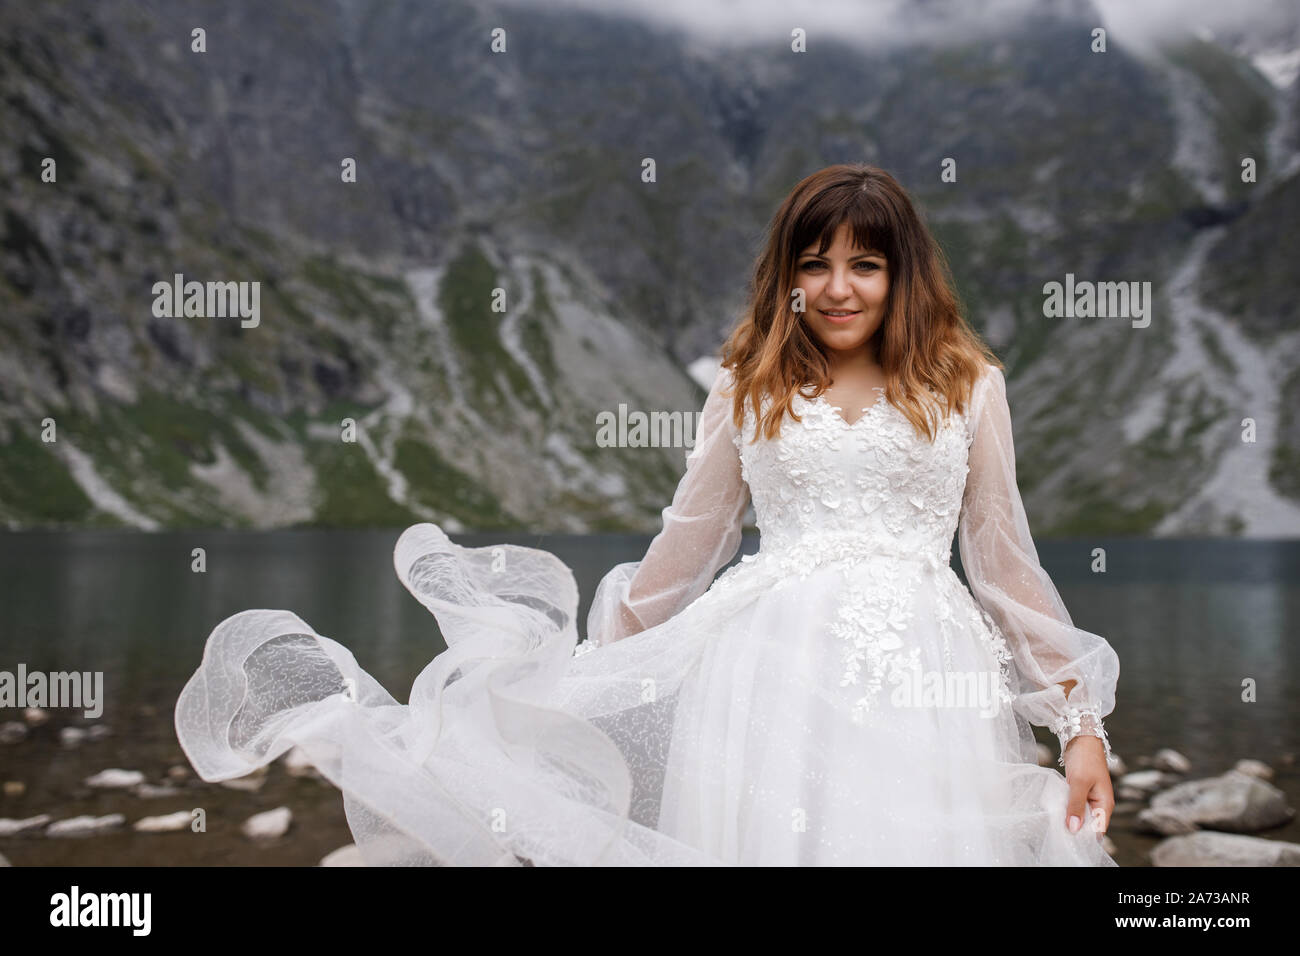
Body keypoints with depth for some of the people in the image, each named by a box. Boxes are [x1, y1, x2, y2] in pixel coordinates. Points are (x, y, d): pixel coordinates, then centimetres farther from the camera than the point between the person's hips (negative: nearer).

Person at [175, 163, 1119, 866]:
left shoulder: (967, 384, 9)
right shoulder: (750, 388, 11)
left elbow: (1006, 561, 10)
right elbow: (687, 545, 17)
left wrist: (1082, 722, 7)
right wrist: (603, 661, 20)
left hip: (923, 675, 0)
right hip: (771, 660, 0)